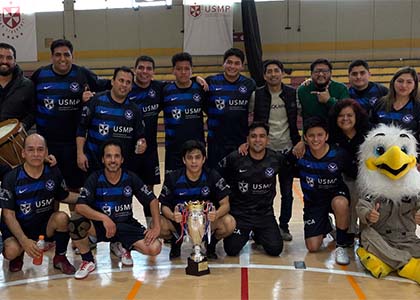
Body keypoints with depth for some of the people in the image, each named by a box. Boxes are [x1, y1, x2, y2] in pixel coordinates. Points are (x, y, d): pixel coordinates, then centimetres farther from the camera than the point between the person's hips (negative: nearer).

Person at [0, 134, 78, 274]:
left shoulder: (53, 173, -6)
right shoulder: (11, 178, -15)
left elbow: (64, 197, 11)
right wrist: (24, 241, -26)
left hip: (45, 225, 2)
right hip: (18, 228, -2)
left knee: (62, 218, -29)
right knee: (11, 251, -33)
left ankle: (60, 258, -3)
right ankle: (18, 256, 9)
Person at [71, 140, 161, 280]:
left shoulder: (130, 178, -7)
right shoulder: (95, 179, -12)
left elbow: (152, 200, 0)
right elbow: (79, 206, -24)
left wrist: (157, 227, -11)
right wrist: (104, 218, -37)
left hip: (126, 225, 1)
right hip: (100, 225, -1)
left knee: (155, 248, -21)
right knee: (76, 223, -33)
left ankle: (124, 246, 13)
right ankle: (88, 261, -4)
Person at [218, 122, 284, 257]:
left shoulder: (276, 159, -6)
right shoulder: (234, 158, -11)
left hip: (265, 213, 2)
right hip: (239, 213, -1)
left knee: (275, 249, -8)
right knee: (231, 250, -9)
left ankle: (258, 235, 25)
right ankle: (243, 235, 27)